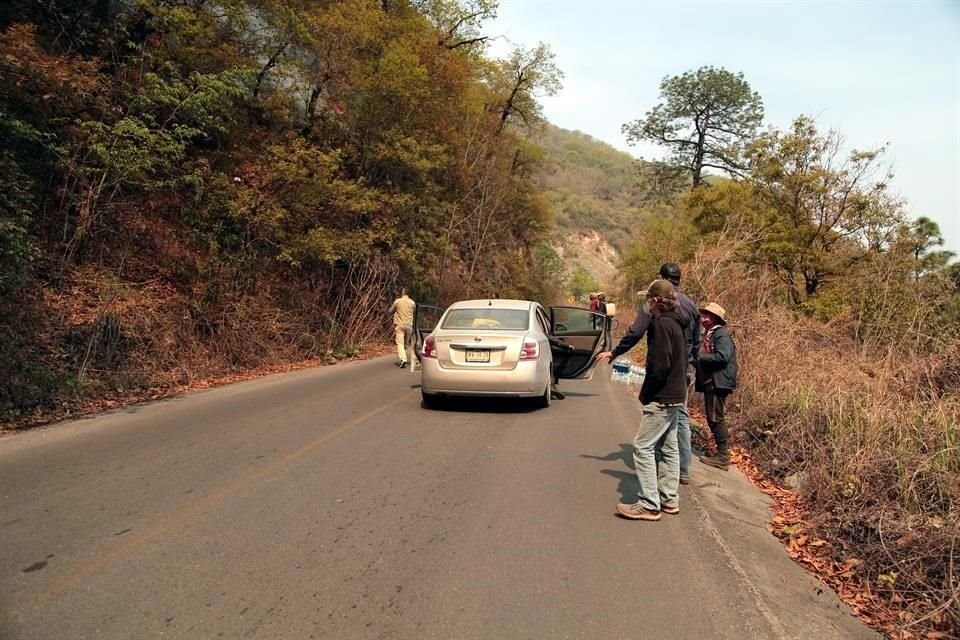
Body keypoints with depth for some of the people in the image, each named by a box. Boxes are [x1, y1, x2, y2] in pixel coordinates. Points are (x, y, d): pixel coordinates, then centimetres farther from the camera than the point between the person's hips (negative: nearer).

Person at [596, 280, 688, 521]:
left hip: (662, 398, -10)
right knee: (668, 448, 15)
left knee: (643, 447, -5)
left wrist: (646, 394, -11)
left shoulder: (662, 324, -18)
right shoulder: (675, 323, 12)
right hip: (675, 396, 10)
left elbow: (659, 365, -23)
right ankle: (669, 500, 24)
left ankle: (649, 505, -3)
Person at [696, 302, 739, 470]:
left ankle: (723, 456, -2)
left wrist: (699, 358, -17)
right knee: (713, 418, 13)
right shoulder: (709, 335, 18)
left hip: (718, 382, -10)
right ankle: (722, 452, 21)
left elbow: (722, 357, -23)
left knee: (716, 418, -7)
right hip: (710, 382, 10)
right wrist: (697, 358, 4)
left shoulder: (721, 334, -10)